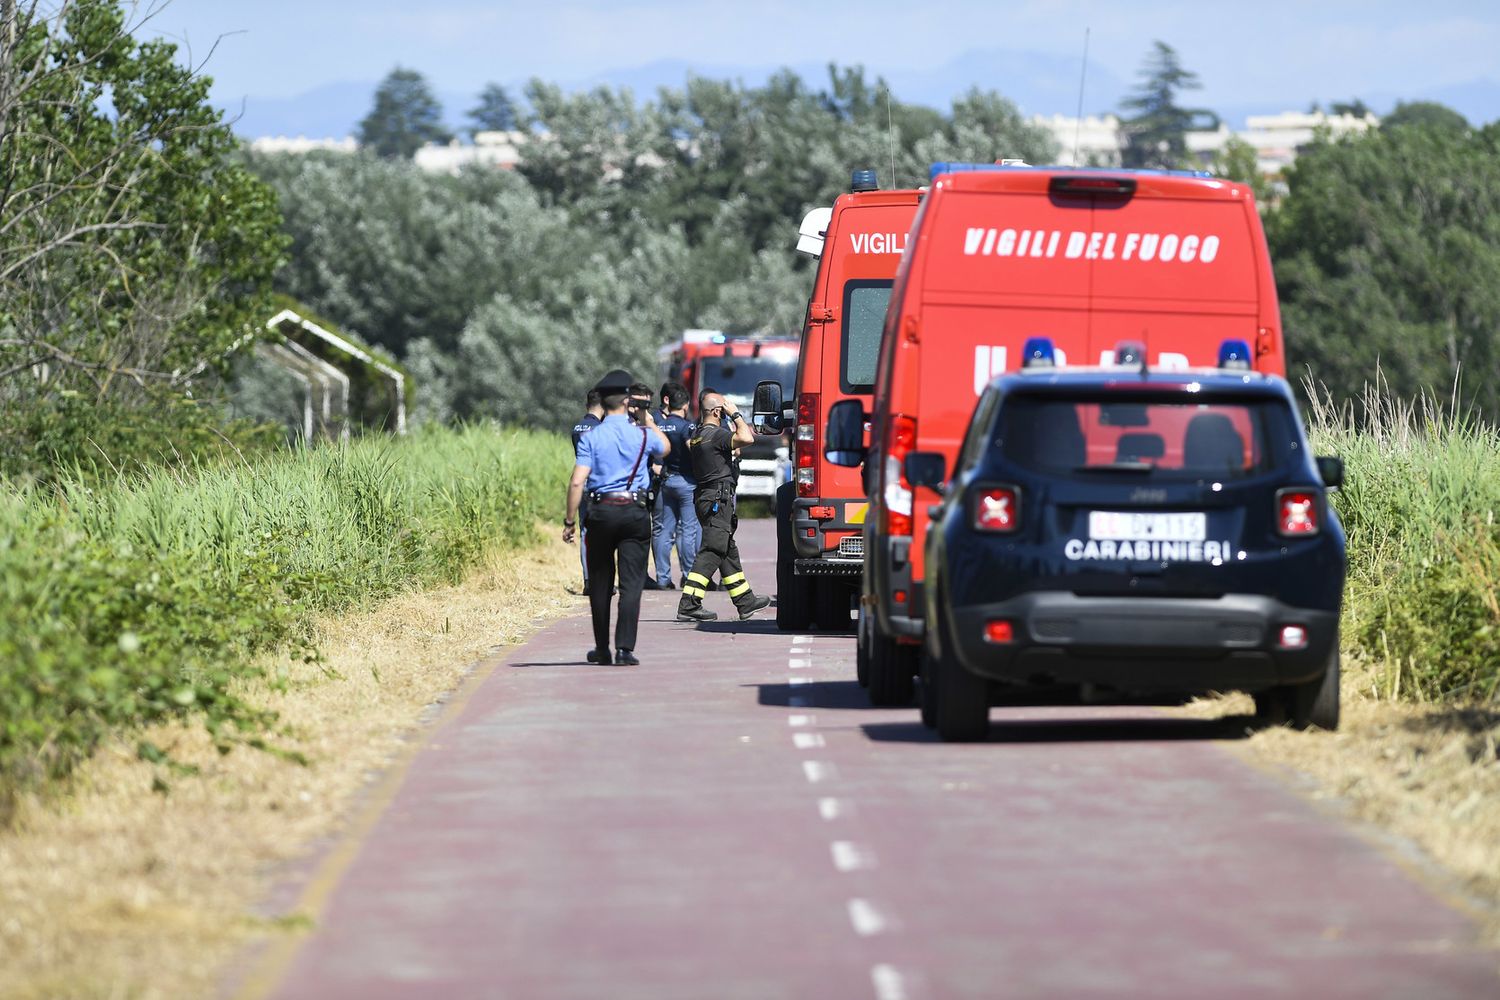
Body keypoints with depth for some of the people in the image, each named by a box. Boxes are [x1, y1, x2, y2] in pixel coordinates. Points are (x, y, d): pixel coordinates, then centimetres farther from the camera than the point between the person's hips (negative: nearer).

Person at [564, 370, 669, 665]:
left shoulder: (590, 438, -4)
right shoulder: (643, 434, -1)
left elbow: (577, 482, -10)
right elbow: (665, 447, 23)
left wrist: (570, 521, -4)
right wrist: (650, 422, 39)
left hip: (601, 512, 0)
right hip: (635, 511, 0)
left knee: (600, 583, 12)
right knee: (631, 583, -1)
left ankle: (602, 649, 18)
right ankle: (625, 648, -11)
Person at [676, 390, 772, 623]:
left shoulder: (698, 435, 15)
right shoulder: (716, 434, -16)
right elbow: (747, 438, -26)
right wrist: (736, 415, -12)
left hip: (704, 496, 10)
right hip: (718, 498, -10)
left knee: (728, 551, 17)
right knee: (711, 552, -11)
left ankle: (745, 602, 25)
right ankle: (689, 606, -16)